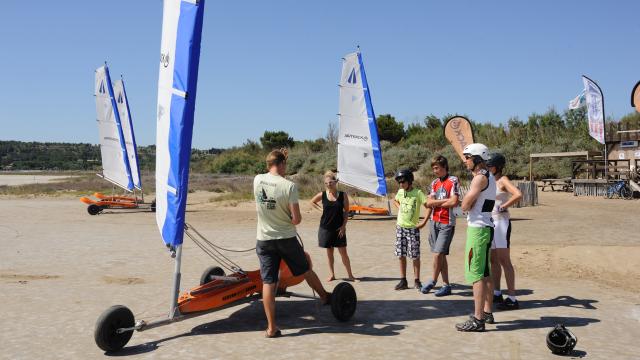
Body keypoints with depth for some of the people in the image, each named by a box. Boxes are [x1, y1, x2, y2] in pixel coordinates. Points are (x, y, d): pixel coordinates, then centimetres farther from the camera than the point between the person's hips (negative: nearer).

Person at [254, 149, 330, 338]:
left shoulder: (257, 180, -4)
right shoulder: (289, 186, -16)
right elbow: (297, 219, -14)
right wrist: (293, 220, 6)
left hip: (263, 240, 2)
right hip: (286, 238, -2)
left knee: (268, 282, 3)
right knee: (306, 270, 21)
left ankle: (271, 328, 5)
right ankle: (325, 296, 44)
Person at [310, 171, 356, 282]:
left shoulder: (343, 195, -5)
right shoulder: (322, 195, -2)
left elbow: (346, 211, 0)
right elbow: (312, 202, 17)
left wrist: (343, 226, -7)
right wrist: (321, 209, 3)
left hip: (339, 228, -1)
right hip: (326, 227, 2)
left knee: (343, 252, 0)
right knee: (329, 252, 9)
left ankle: (350, 275, 9)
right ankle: (331, 274, 21)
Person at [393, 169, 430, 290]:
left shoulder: (418, 193, -10)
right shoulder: (400, 192, 7)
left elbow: (429, 206, -13)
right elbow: (395, 201, 29)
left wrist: (424, 222, -16)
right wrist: (399, 208, 11)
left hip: (413, 228, -5)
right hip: (400, 227, 5)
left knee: (415, 256, -1)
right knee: (401, 255, 6)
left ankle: (417, 281, 10)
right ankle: (403, 281, 13)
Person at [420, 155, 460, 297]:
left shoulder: (453, 181, -5)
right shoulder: (434, 183, 13)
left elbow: (454, 202, -16)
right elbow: (429, 202, 3)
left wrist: (436, 203, -4)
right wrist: (444, 200, -8)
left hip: (446, 223, -6)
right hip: (434, 221, 6)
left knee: (438, 253, -9)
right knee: (441, 255, 8)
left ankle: (433, 281, 9)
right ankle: (446, 285, 14)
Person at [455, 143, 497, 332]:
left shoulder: (480, 177, -16)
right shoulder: (489, 177, 16)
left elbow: (465, 205, -16)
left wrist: (468, 199, 1)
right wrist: (470, 201, 2)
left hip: (478, 229, -10)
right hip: (486, 227, 10)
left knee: (475, 274, -9)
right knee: (485, 273, 16)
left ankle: (478, 320, -7)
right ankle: (487, 313, 25)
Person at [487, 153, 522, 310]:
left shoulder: (503, 180, -11)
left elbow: (518, 194, -27)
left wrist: (503, 207, -19)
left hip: (501, 222, -9)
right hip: (490, 222, 9)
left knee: (504, 261, -7)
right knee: (494, 260, 14)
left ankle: (512, 299, -3)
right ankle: (497, 294, 24)